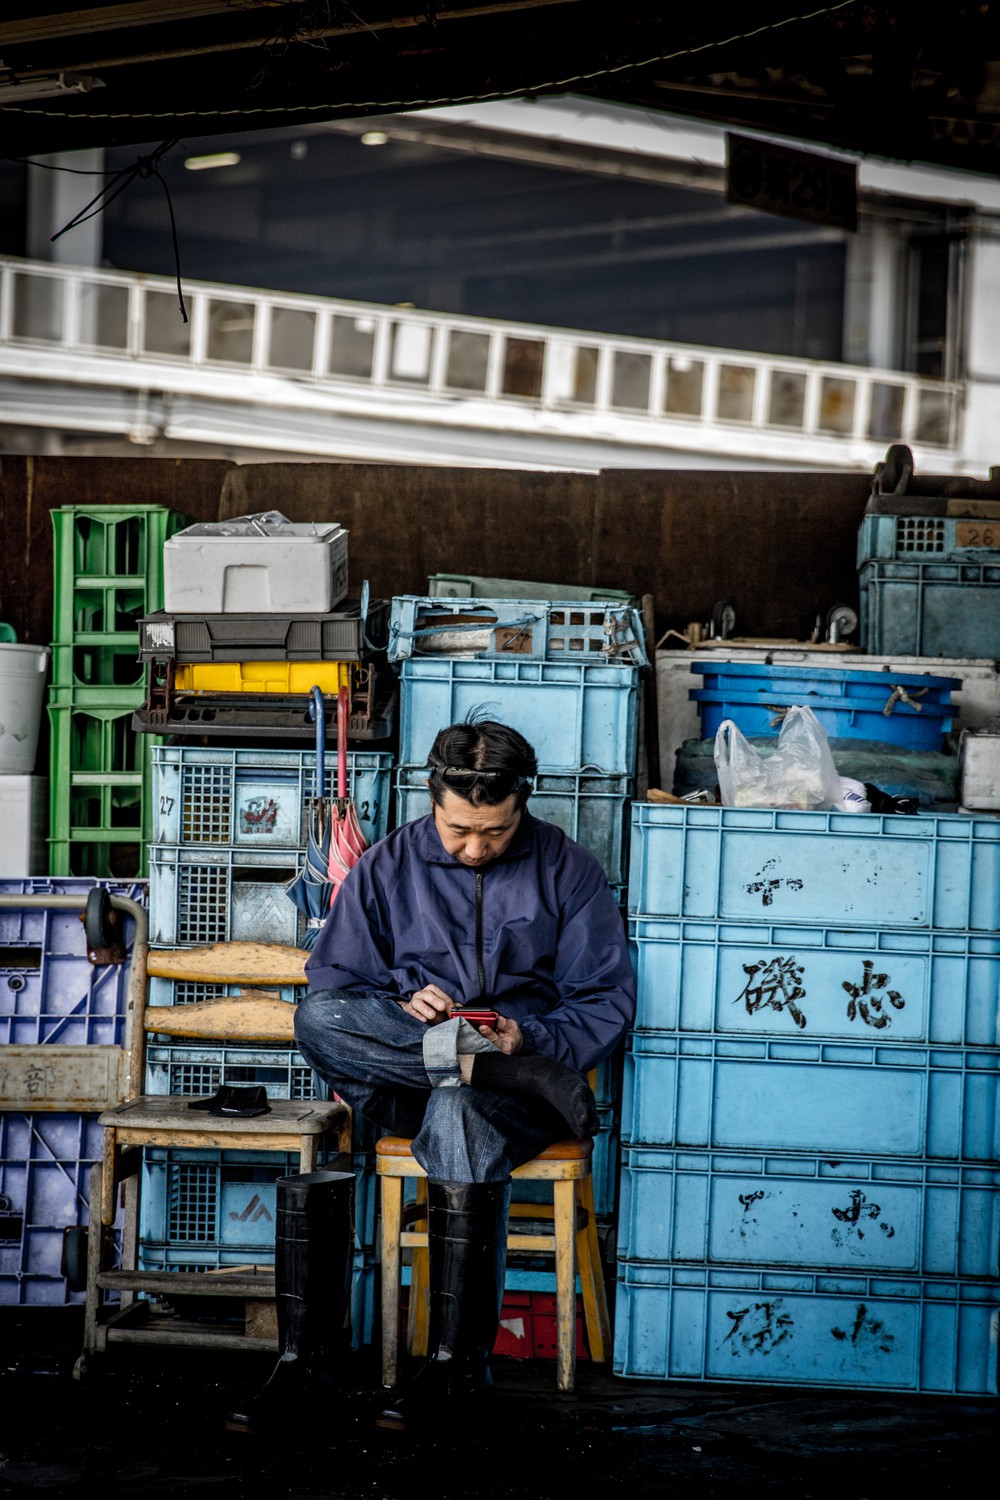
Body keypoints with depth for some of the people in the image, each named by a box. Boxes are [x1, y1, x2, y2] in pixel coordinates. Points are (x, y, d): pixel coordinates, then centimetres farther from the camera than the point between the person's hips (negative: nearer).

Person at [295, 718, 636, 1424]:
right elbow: (335, 978, 9)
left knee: (459, 1113, -40)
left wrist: (531, 1040, -17)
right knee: (316, 1018, -28)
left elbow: (607, 1002, 2)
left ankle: (459, 1360, -35)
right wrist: (399, 1011, -13)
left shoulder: (567, 870, 4)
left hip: (531, 1067, -2)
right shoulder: (388, 867, 7)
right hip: (401, 1083, 2)